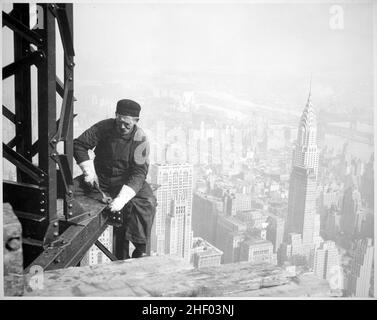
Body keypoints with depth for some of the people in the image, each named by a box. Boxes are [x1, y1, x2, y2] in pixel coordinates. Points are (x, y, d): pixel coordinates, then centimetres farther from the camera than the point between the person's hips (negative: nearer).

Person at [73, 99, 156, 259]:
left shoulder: (140, 140, -14)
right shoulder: (104, 128, -9)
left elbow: (138, 173, -22)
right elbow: (79, 144, -2)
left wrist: (121, 198, -35)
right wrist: (89, 171, -15)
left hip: (128, 181, -1)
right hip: (101, 180, 2)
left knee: (147, 203, -26)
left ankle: (140, 250, -15)